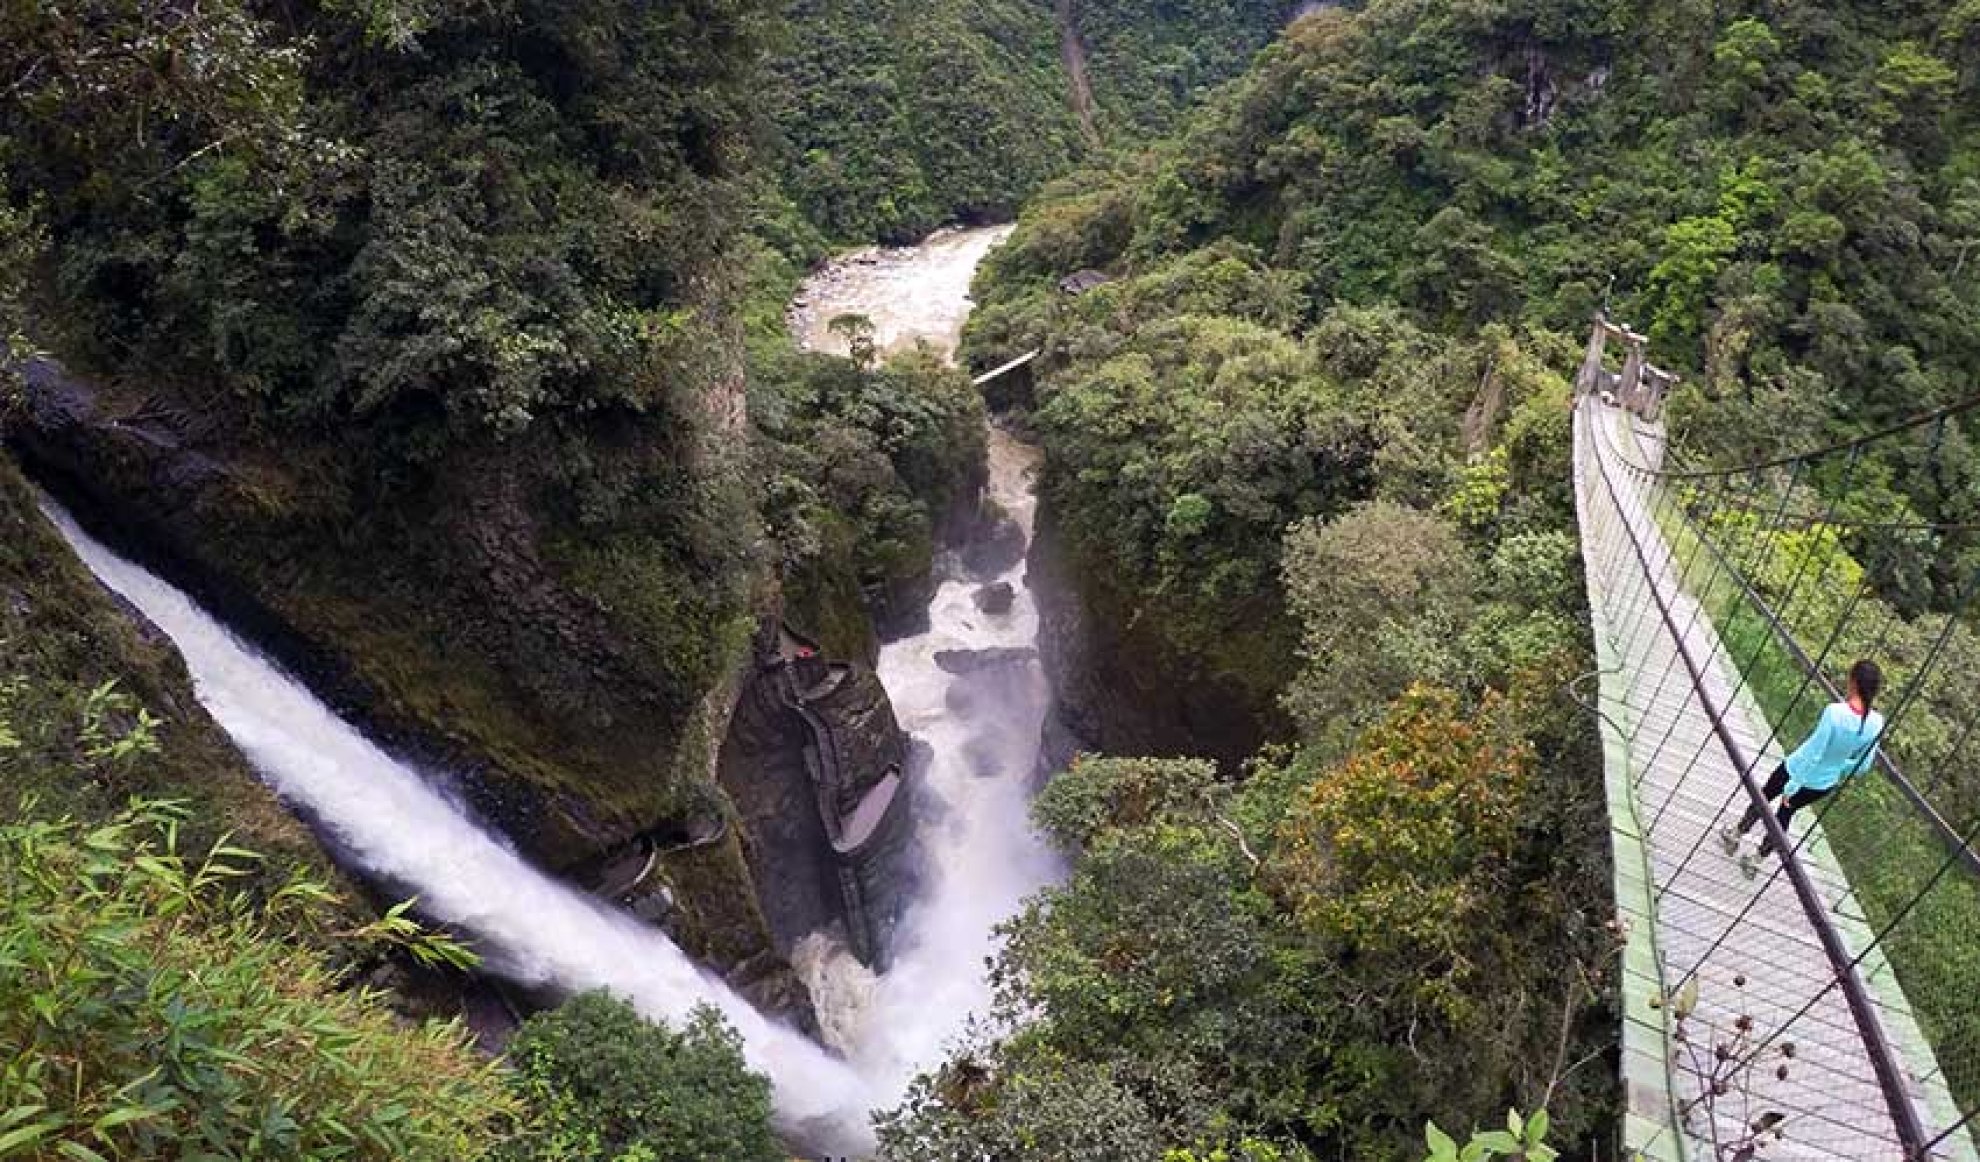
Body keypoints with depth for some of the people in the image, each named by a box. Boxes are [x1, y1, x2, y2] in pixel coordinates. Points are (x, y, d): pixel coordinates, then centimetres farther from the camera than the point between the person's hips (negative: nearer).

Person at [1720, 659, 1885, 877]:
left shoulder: (1835, 712, -33)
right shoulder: (1876, 723, -17)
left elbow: (1813, 753, -27)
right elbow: (1864, 764, -4)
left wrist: (1791, 786, -17)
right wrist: (1840, 770, 16)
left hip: (1799, 771, -4)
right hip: (1824, 784, 4)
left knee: (1763, 799, 24)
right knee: (1785, 813, 26)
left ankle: (1735, 836, 45)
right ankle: (1757, 859, 39)